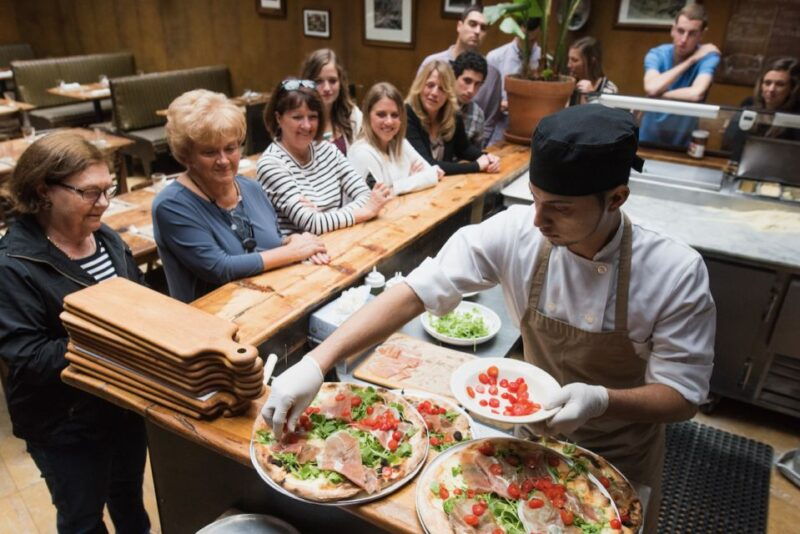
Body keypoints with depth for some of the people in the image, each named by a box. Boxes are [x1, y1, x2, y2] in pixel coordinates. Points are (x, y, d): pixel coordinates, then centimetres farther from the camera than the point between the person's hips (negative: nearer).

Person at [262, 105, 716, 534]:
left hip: (621, 456, -1)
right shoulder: (514, 234, -25)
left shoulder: (675, 274, -28)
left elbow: (683, 397, -19)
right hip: (536, 432, 2)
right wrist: (317, 363, -35)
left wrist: (601, 399, -40)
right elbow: (415, 292, -27)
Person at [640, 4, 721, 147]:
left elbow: (696, 93, -29)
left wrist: (658, 95, -19)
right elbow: (651, 88, -25)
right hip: (648, 139, 1)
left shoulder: (708, 56, -11)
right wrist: (690, 60, -18)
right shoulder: (656, 54, -6)